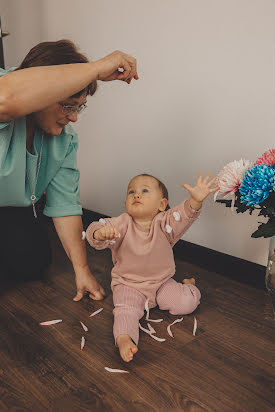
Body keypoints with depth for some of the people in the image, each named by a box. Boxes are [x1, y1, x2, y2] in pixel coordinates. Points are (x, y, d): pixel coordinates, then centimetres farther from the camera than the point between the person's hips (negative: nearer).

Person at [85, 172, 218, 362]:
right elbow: (94, 230, -27)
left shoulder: (164, 223, -12)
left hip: (161, 282, 1)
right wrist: (100, 233, -53)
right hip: (128, 284, -1)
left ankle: (188, 286, 22)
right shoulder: (122, 224, -14)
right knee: (126, 309, -28)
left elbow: (185, 214, -30)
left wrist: (195, 200, -53)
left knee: (187, 303, -8)